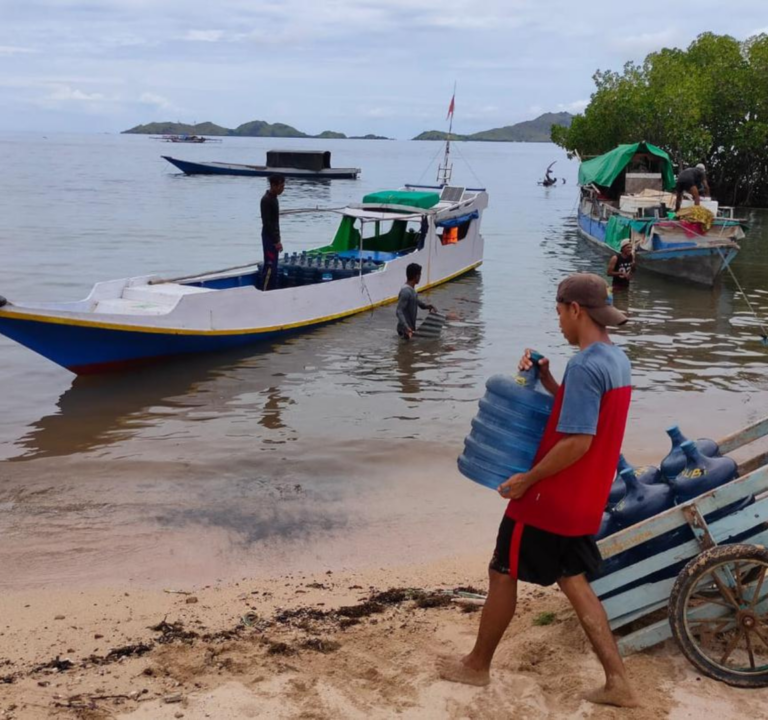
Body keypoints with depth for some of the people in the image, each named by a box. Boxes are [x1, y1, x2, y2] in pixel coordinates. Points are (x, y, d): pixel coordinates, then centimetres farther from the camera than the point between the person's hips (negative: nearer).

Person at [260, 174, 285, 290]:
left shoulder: (274, 198, 13)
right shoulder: (266, 200, -17)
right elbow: (267, 222, -21)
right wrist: (276, 241, -21)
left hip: (273, 237, 10)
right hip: (269, 238, -10)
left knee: (273, 267, 11)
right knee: (270, 266, -10)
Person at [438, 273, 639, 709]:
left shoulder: (584, 365, -23)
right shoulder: (618, 360, 7)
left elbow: (577, 441, -27)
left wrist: (526, 480, -18)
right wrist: (545, 378, 4)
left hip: (551, 498, -9)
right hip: (584, 501, 9)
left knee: (503, 574, 8)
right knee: (574, 581, 18)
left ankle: (477, 665, 25)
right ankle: (618, 681, 18)